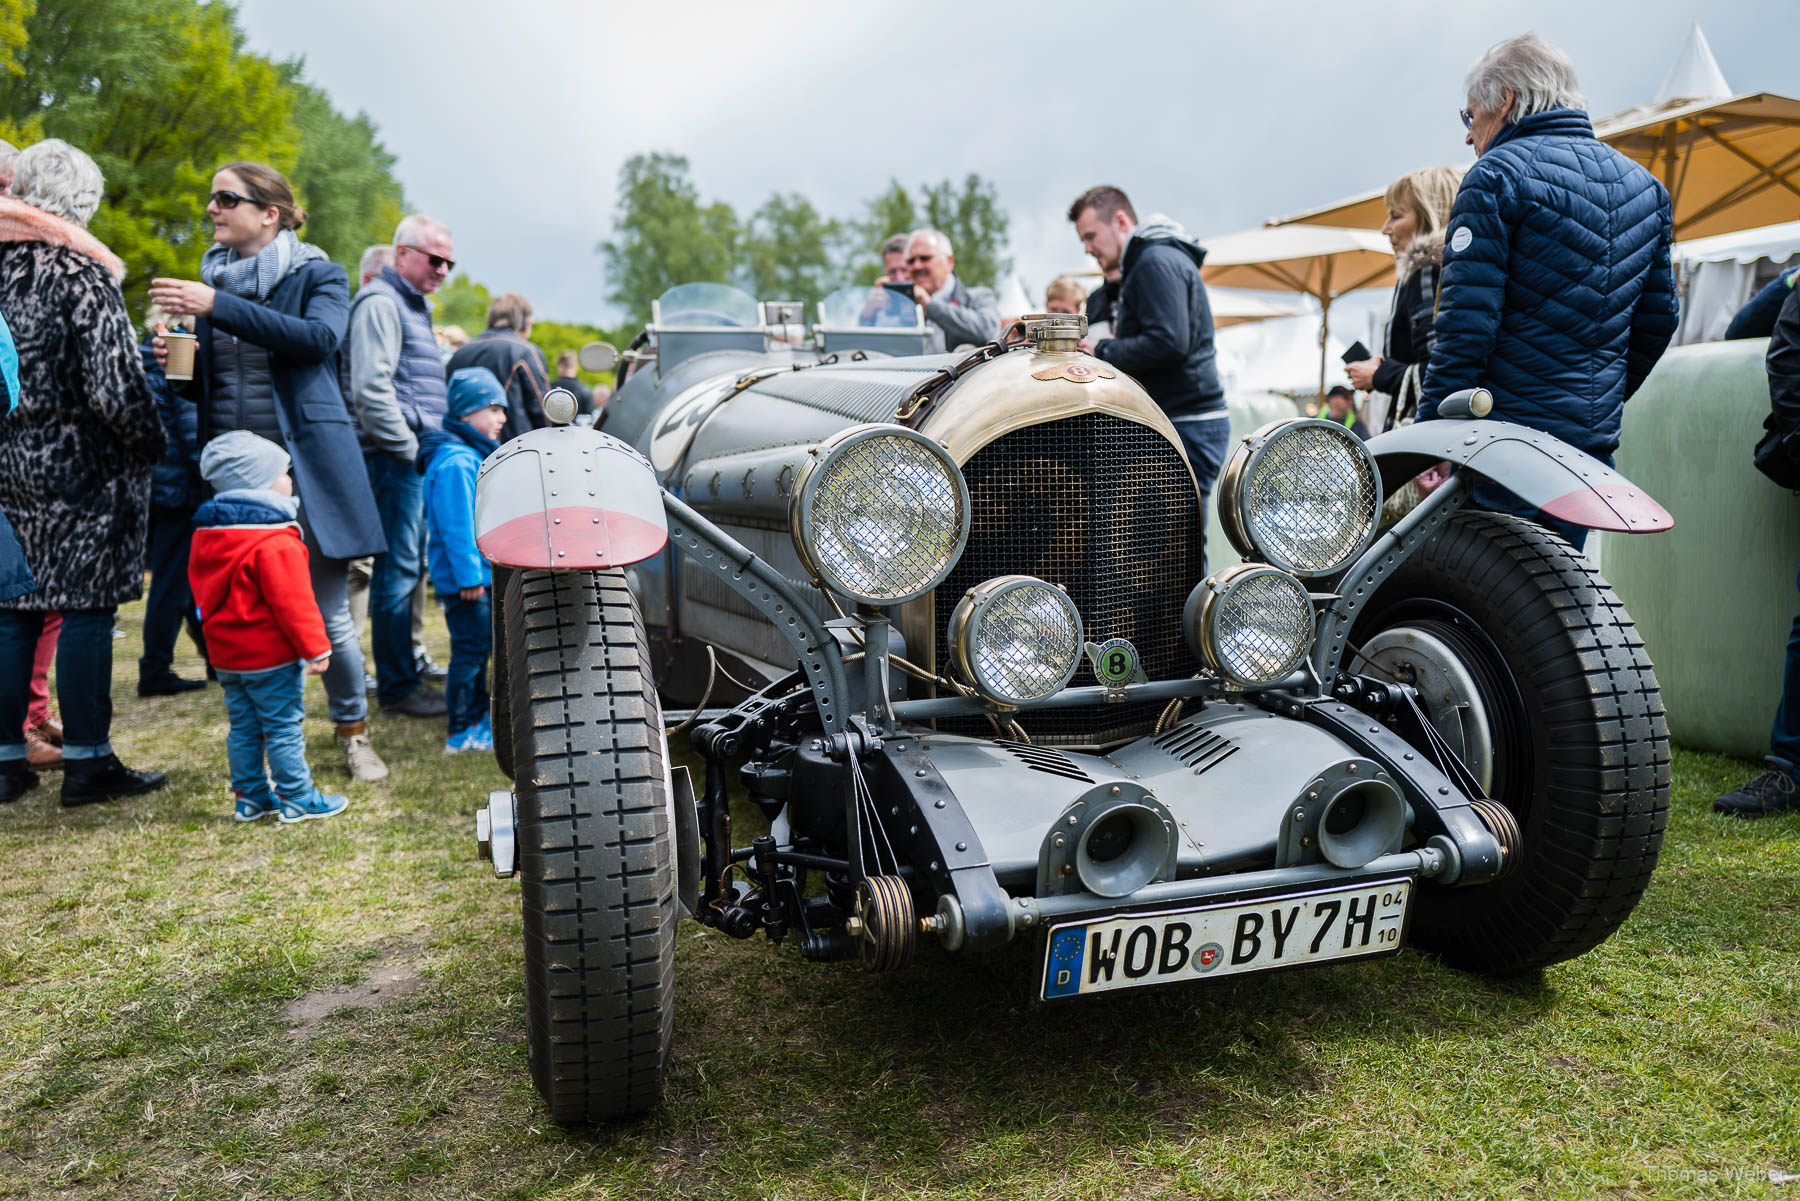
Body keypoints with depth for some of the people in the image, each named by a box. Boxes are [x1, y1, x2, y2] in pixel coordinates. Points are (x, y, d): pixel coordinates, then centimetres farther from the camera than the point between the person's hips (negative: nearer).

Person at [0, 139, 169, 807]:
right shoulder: (82, 276, -11)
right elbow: (116, 389, -16)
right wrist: (152, 445, -2)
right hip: (80, 471, -6)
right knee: (86, 610, -1)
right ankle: (86, 763, 4)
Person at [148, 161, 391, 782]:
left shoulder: (319, 275, 2)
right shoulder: (212, 280, 15)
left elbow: (319, 337, -21)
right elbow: (206, 383, 22)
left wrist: (217, 307, -23)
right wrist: (179, 361, 0)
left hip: (306, 464, -4)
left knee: (328, 617, 1)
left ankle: (353, 732, 19)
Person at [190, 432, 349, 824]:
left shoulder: (206, 534, 8)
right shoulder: (276, 543, -21)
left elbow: (202, 592, 18)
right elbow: (292, 602, -22)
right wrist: (315, 647, -16)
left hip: (227, 655, 9)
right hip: (271, 656, -8)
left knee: (243, 728, 15)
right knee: (285, 729, 1)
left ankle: (249, 797, 23)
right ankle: (297, 798, 8)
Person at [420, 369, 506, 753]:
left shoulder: (477, 455, 15)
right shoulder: (456, 462, -19)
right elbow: (456, 526, -23)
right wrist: (468, 576, -24)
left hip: (484, 574, 11)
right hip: (464, 580, -11)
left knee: (479, 649, 18)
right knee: (470, 650, -4)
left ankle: (479, 718, 30)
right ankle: (462, 732, 4)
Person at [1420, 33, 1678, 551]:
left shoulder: (1498, 174, -8)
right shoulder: (1644, 184, 15)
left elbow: (1466, 320, -16)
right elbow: (1657, 319, 18)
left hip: (1509, 447, -7)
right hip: (1594, 445, 8)